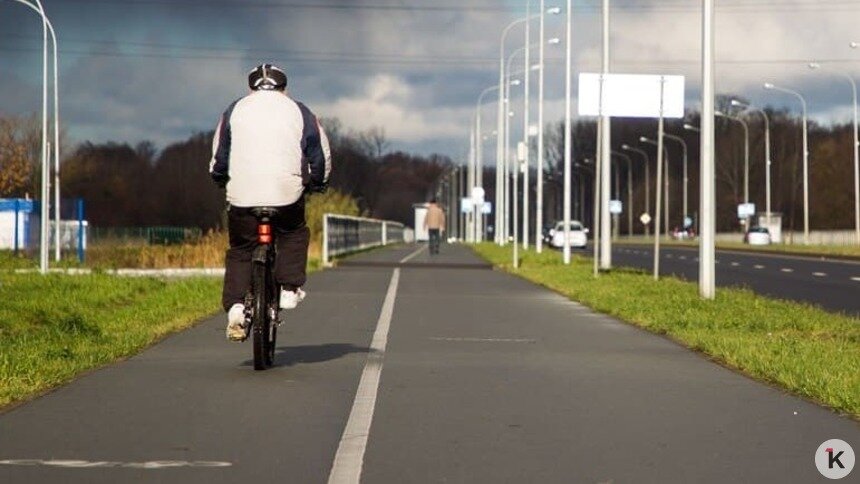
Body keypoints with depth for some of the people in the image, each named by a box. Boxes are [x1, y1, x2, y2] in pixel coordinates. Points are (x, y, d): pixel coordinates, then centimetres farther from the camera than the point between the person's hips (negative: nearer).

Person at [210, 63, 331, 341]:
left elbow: (218, 157, 17)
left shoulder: (235, 110, 16)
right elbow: (322, 156, 15)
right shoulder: (299, 112, 15)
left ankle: (235, 307, -5)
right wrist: (317, 183, 32)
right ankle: (289, 289, 9)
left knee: (240, 251, 11)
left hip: (242, 194, 1)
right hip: (287, 193, 0)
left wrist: (221, 179, 36)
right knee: (294, 235, 24)